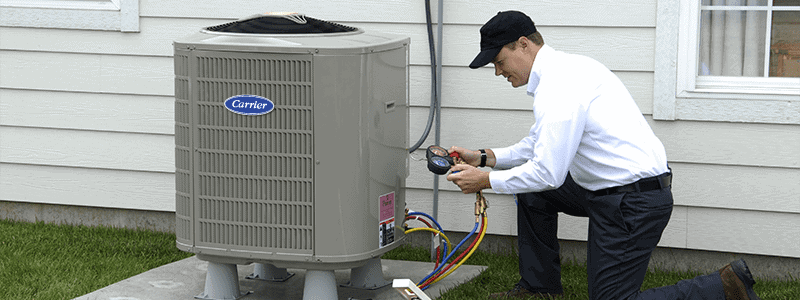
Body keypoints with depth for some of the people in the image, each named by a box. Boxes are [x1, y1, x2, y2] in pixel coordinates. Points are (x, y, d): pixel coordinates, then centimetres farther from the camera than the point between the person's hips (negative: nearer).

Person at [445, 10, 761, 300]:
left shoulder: (558, 86, -20)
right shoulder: (562, 68, 13)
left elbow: (548, 173, -23)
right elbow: (540, 145, 23)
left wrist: (487, 180, -11)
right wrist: (484, 157, 13)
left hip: (633, 202, -10)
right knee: (533, 192, 19)